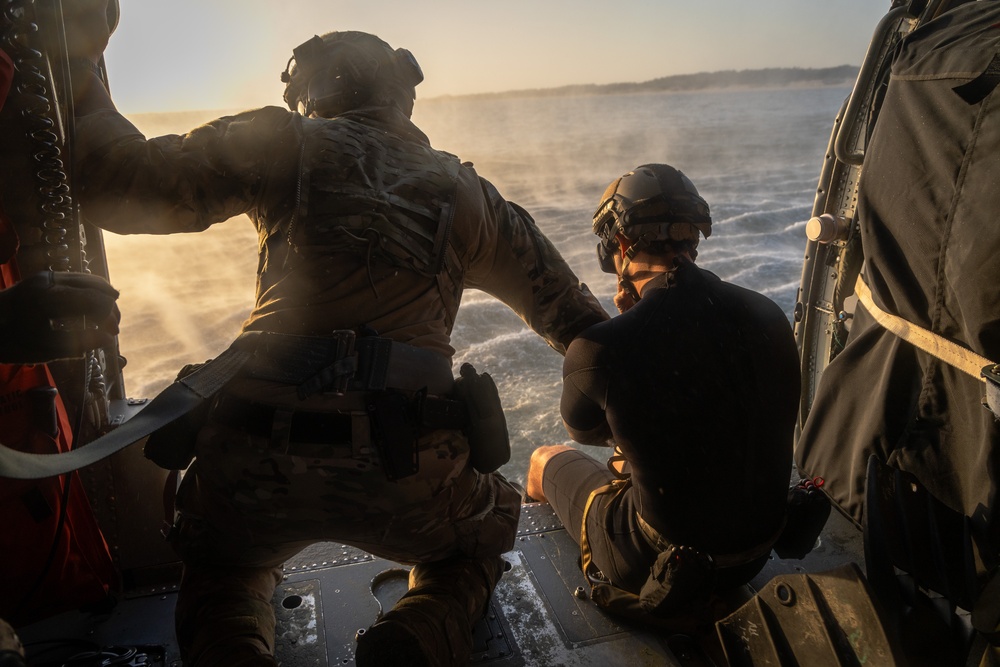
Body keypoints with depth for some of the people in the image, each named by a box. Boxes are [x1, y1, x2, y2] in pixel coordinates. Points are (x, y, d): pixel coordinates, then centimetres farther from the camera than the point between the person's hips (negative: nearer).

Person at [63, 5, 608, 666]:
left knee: (223, 569, 34)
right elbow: (571, 310, 18)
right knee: (491, 522, 33)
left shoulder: (285, 143, 5)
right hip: (406, 470, 1)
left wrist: (82, 78, 19)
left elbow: (124, 187, 2)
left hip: (261, 460, 0)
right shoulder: (464, 191, 13)